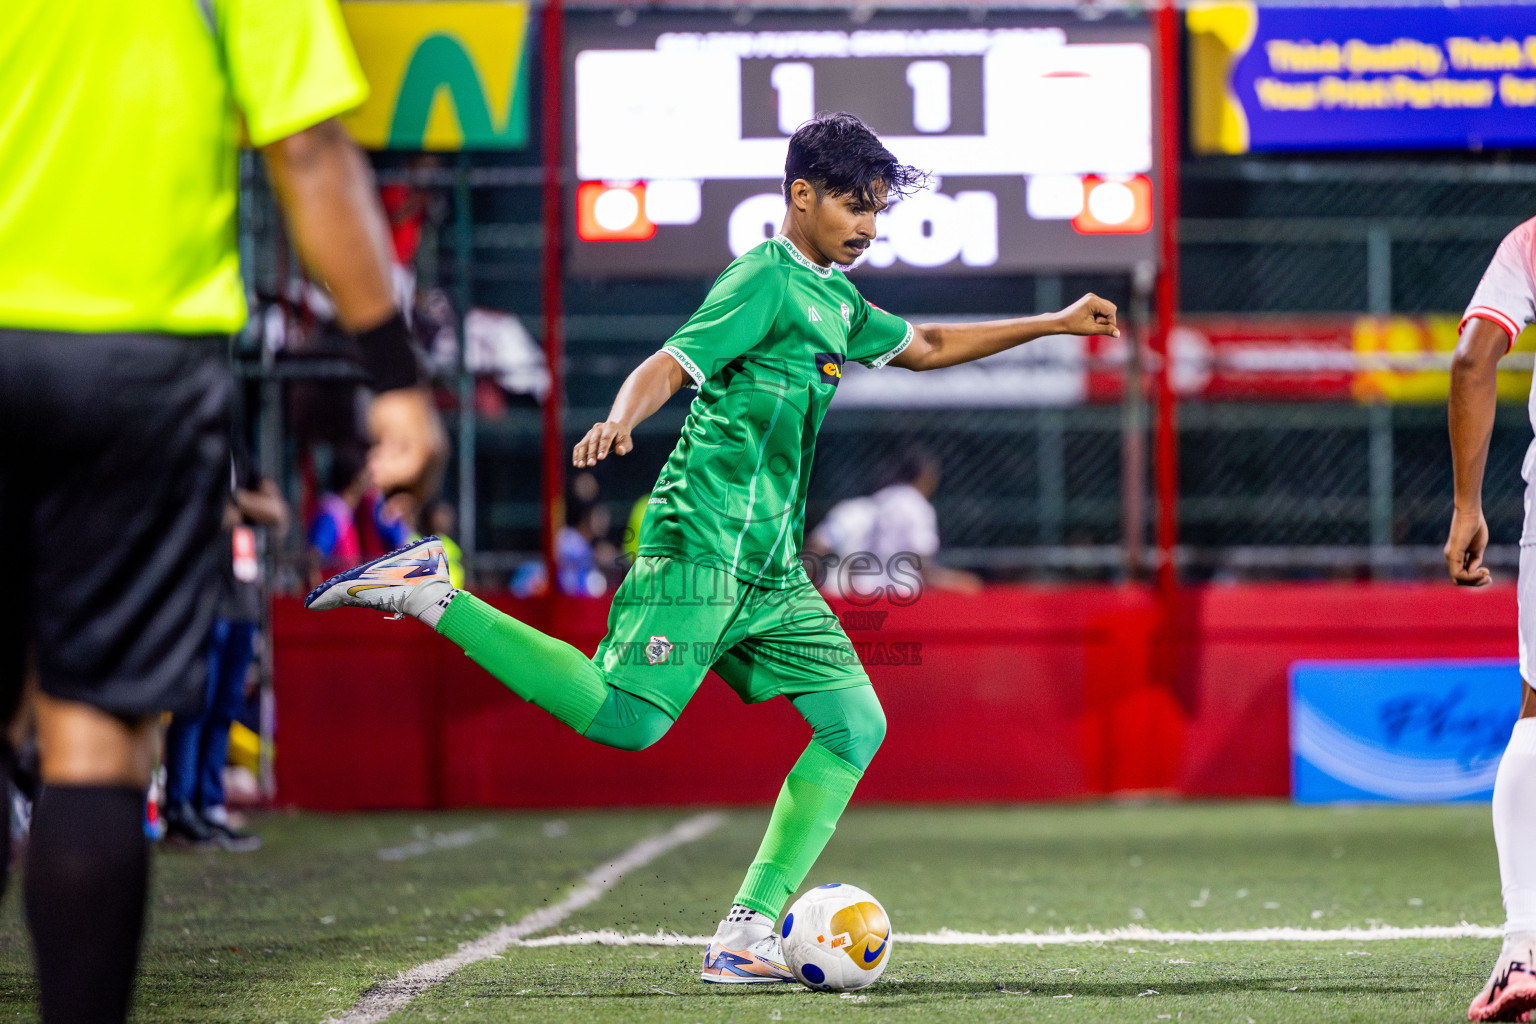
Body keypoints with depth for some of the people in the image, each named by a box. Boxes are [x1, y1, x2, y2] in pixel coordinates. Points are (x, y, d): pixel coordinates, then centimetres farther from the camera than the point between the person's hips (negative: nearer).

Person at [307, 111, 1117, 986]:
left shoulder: (837, 301, 21)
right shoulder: (768, 279, -7)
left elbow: (924, 347, 37)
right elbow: (670, 365, -18)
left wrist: (1054, 324, 36)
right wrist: (620, 421, -39)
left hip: (773, 566, 9)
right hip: (705, 542, -9)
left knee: (856, 724, -1)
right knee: (625, 719, -20)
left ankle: (748, 934, -3)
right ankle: (433, 595, -9)